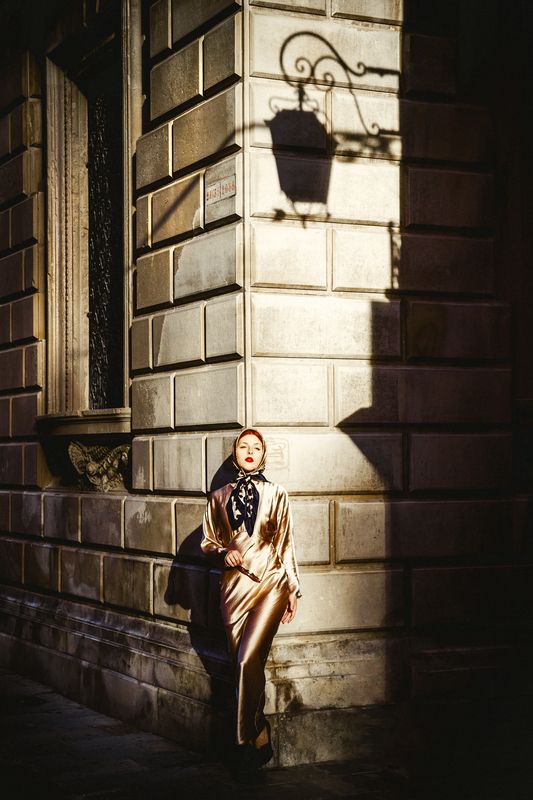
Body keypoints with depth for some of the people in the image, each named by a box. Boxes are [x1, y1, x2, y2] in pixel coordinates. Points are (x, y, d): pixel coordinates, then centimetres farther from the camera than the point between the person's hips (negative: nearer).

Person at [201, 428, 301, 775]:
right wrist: (224, 550, -6)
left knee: (248, 660, -17)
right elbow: (207, 541, 16)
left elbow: (286, 544, 8)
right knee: (245, 666, 3)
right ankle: (260, 738, 15)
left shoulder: (276, 494, 6)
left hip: (271, 584, -3)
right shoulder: (220, 497, 10)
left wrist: (293, 590, 6)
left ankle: (249, 739, -7)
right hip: (235, 586, 3)